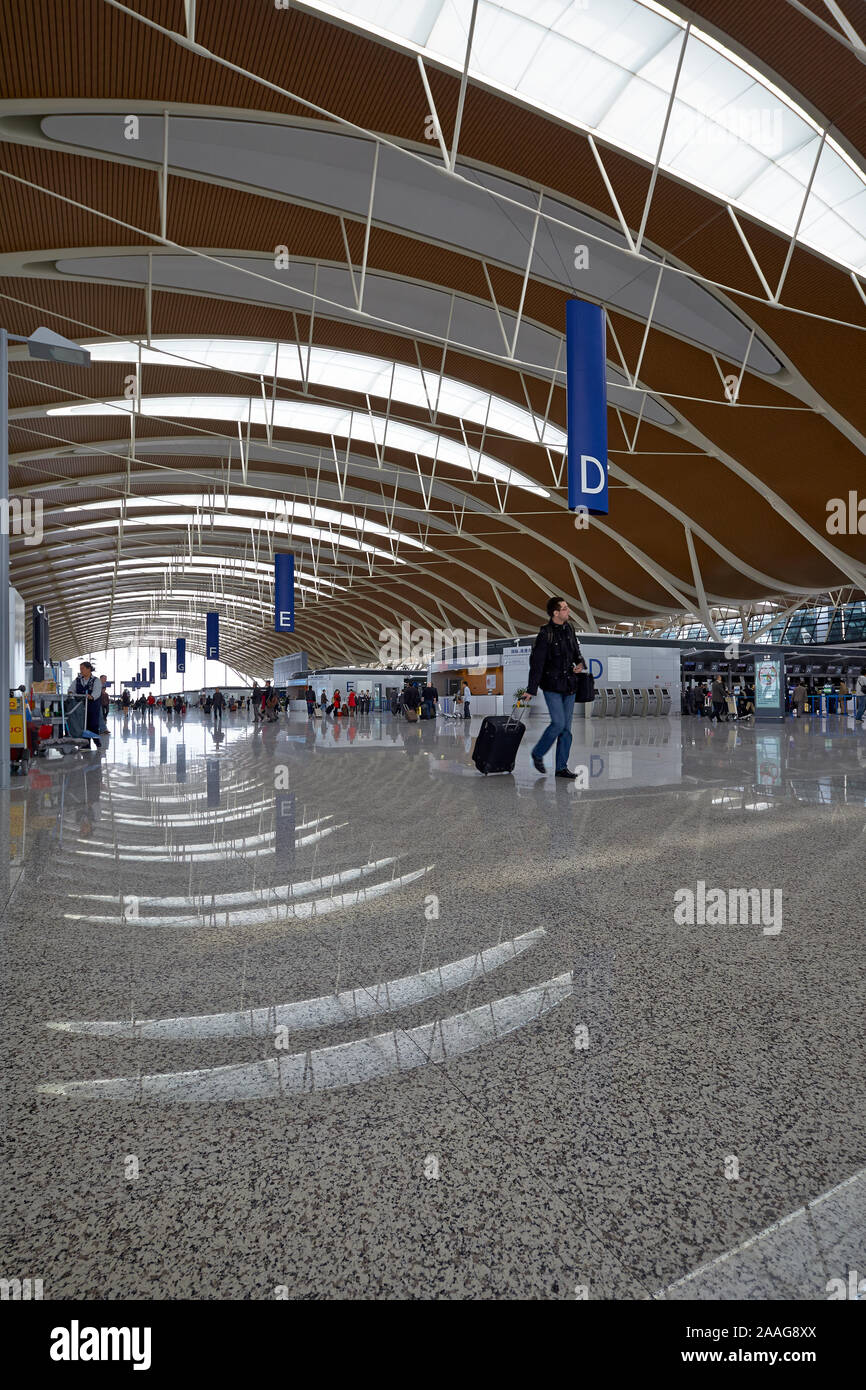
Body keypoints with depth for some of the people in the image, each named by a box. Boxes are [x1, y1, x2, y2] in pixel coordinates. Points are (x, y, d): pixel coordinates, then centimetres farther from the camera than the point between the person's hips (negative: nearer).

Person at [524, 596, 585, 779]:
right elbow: (536, 664, -14)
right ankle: (538, 753, 11)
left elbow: (576, 650, 23)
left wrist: (580, 663, 1)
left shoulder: (569, 629, 7)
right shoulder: (546, 634, -14)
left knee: (566, 727, 6)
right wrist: (531, 690, -16)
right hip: (552, 685, -7)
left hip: (569, 685, 7)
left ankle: (561, 767, 12)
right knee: (558, 723, -13)